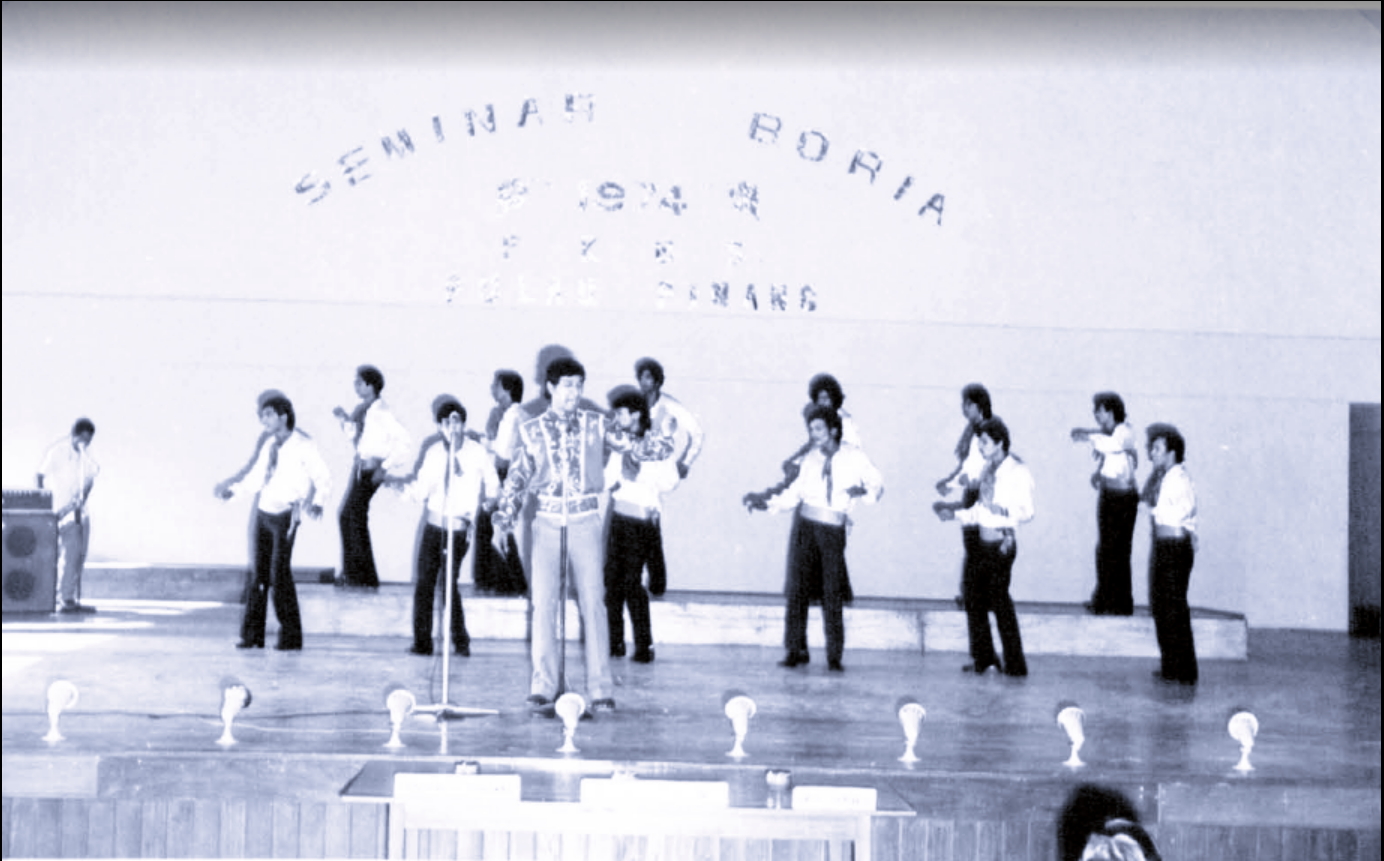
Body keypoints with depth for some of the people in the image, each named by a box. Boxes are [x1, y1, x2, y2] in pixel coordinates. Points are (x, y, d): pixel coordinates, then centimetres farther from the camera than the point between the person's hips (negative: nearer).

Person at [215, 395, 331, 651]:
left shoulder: (303, 445, -9)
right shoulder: (270, 445, 12)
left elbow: (323, 478, -12)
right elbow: (256, 478, 20)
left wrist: (317, 502, -29)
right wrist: (234, 489, 5)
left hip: (285, 517, -6)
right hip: (264, 514, 6)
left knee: (280, 574, -10)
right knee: (260, 574, 6)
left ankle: (291, 636, -2)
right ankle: (252, 634, 9)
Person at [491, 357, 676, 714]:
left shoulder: (595, 424, 6)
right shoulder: (531, 431, 6)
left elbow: (636, 448, 5)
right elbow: (516, 480, 9)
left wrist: (663, 436, -12)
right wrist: (503, 520, -1)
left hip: (585, 522, 0)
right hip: (547, 523, 1)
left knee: (593, 602, -4)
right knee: (543, 602, -4)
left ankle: (600, 688, -1)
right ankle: (543, 685, 4)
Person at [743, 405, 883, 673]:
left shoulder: (853, 457, 2)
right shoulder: (811, 459, 11)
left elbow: (877, 484, 3)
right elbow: (794, 495, 11)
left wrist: (864, 491, -18)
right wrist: (766, 503, 0)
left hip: (833, 533, -3)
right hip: (805, 529, 3)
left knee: (833, 596, -5)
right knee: (797, 591, -2)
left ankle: (834, 657, 2)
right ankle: (796, 650, 5)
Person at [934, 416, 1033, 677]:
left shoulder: (1018, 472, -10)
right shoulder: (987, 470, 14)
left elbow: (1027, 512, -15)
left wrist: (1004, 511, -31)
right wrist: (955, 515, 8)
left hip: (1001, 543, -8)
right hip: (981, 542, 8)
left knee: (999, 600, -4)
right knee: (973, 595, 9)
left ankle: (1014, 664, 6)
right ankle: (983, 658, 20)